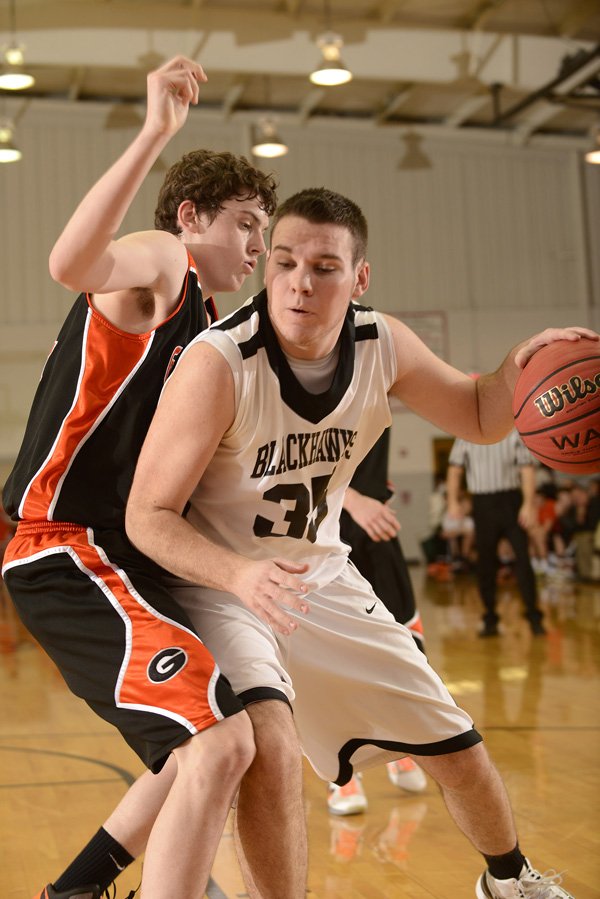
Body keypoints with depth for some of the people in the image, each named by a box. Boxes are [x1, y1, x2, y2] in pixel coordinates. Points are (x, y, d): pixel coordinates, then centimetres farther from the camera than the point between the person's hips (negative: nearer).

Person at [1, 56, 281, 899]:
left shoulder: (202, 323, 22)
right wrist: (154, 134, -36)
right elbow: (71, 265, -32)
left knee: (206, 745, 22)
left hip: (126, 557, 10)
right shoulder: (159, 262, -6)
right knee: (222, 742, -24)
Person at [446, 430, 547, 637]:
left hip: (511, 501, -2)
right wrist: (453, 501, -6)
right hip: (482, 504, 2)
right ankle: (490, 619, 14)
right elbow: (455, 470, 6)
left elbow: (527, 469, -6)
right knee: (485, 564, 5)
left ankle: (533, 616, 1)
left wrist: (529, 504, -16)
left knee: (522, 557, -7)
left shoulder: (515, 435, 0)